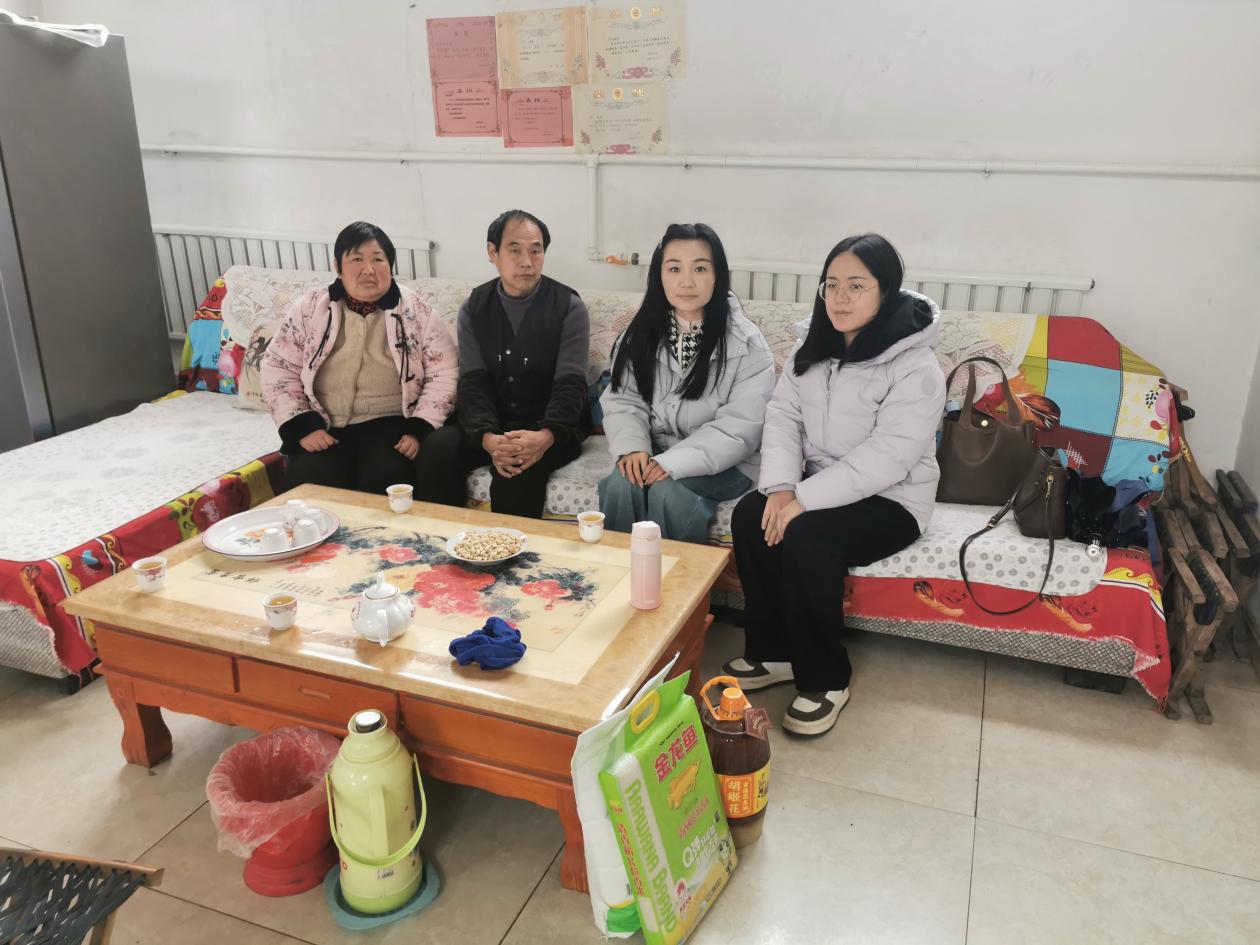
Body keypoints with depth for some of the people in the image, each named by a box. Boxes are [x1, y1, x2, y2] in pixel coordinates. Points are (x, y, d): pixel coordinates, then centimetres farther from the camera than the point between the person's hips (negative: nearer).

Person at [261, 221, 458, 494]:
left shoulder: (415, 311, 1)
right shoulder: (310, 308, 4)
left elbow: (443, 374, -1)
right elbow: (278, 368, 6)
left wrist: (419, 430, -13)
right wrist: (302, 426, -7)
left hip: (391, 424, -1)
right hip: (324, 428, 1)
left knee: (386, 478, -30)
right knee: (307, 481, -26)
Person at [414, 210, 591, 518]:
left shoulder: (569, 308, -5)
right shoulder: (474, 308, 4)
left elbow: (570, 385, -14)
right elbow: (472, 383, -6)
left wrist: (545, 436, -35)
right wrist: (488, 438, -27)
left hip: (551, 427, -3)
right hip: (492, 425, 3)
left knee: (521, 466, -34)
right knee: (438, 448, -25)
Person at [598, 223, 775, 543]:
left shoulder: (746, 343, -9)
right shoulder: (641, 335, 3)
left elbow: (740, 429, -15)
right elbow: (622, 403, 3)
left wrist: (675, 463, -24)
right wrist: (633, 447, -18)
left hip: (720, 463, -3)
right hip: (656, 457, 3)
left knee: (667, 491, -30)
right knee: (619, 485, -26)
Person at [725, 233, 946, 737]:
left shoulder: (916, 367, -19)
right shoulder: (814, 347, 2)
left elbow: (886, 458, -26)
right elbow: (783, 414, -2)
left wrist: (805, 500, -29)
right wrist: (781, 486, -18)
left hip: (889, 499, -6)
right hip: (819, 483, 6)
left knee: (807, 537, -31)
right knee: (750, 516, -19)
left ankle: (826, 679, -10)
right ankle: (772, 651, -2)